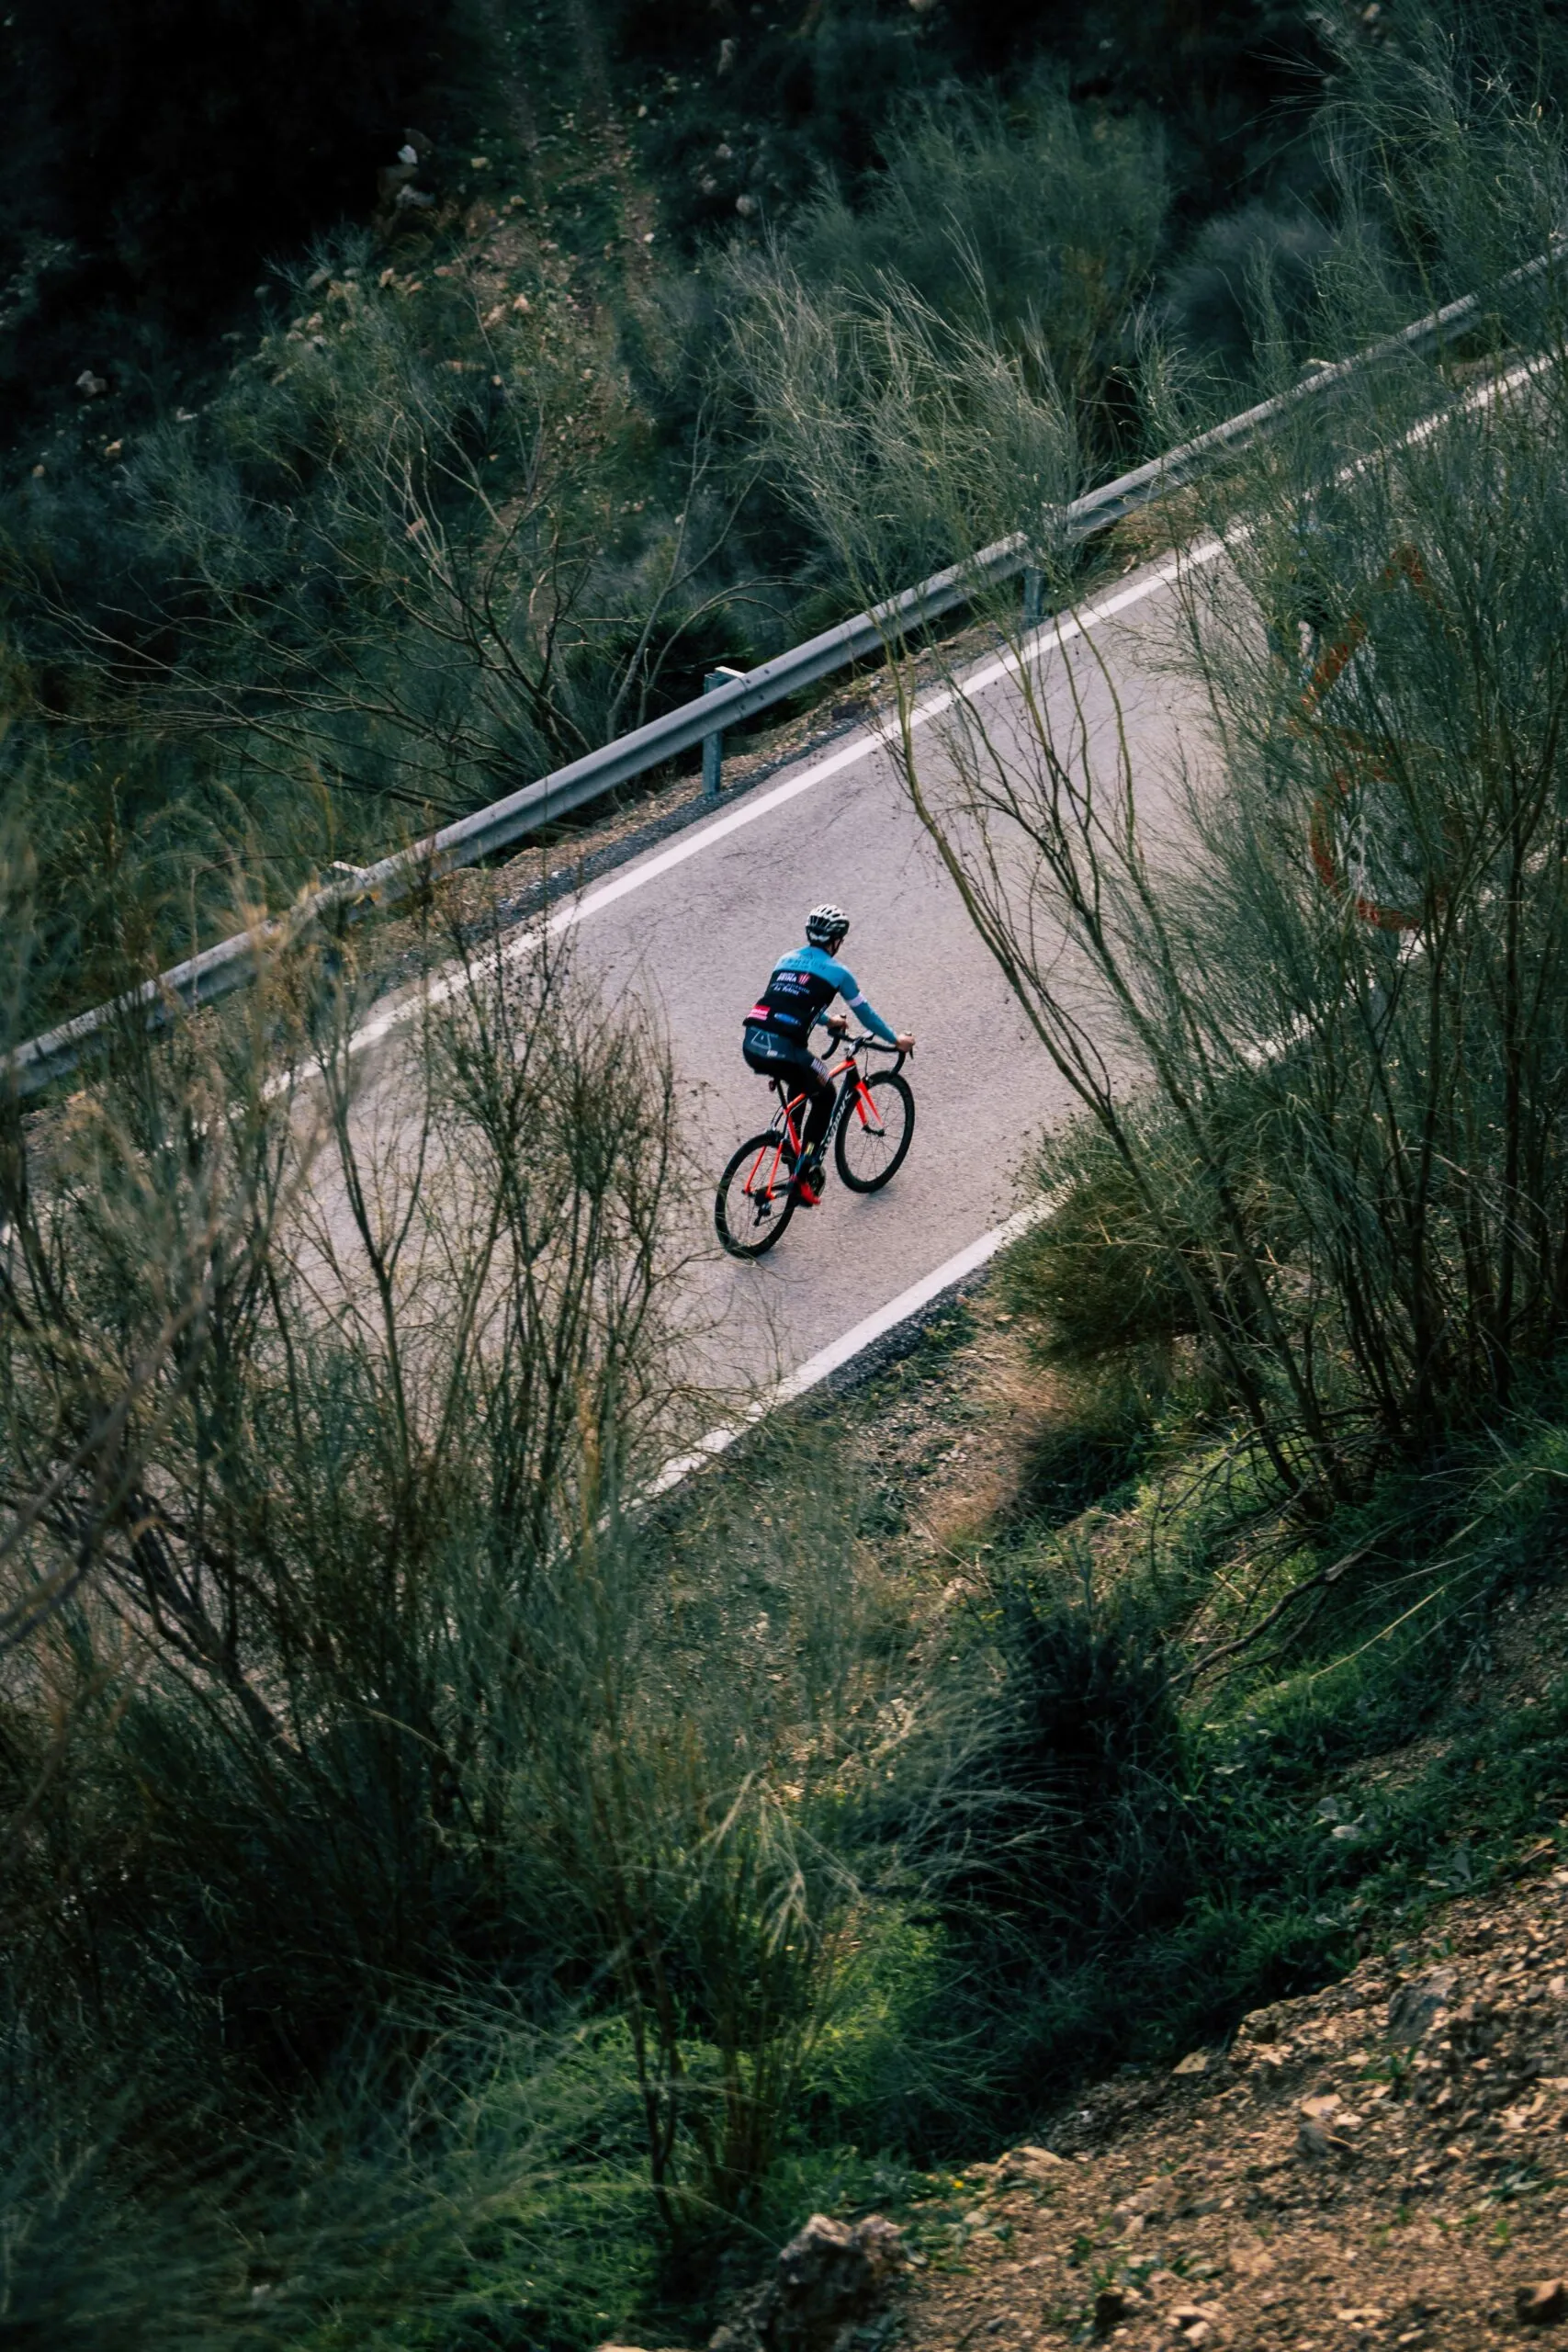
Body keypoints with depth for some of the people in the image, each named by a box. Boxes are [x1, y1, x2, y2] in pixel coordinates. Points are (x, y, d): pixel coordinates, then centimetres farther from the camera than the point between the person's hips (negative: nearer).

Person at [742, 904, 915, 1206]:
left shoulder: (787, 959, 24)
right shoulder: (836, 972, 8)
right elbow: (864, 1013, 19)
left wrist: (828, 1021, 58)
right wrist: (896, 1041, 35)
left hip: (751, 1045, 6)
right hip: (783, 1050, -6)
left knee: (801, 1083, 35)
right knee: (824, 1096, 19)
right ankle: (806, 1175, 11)